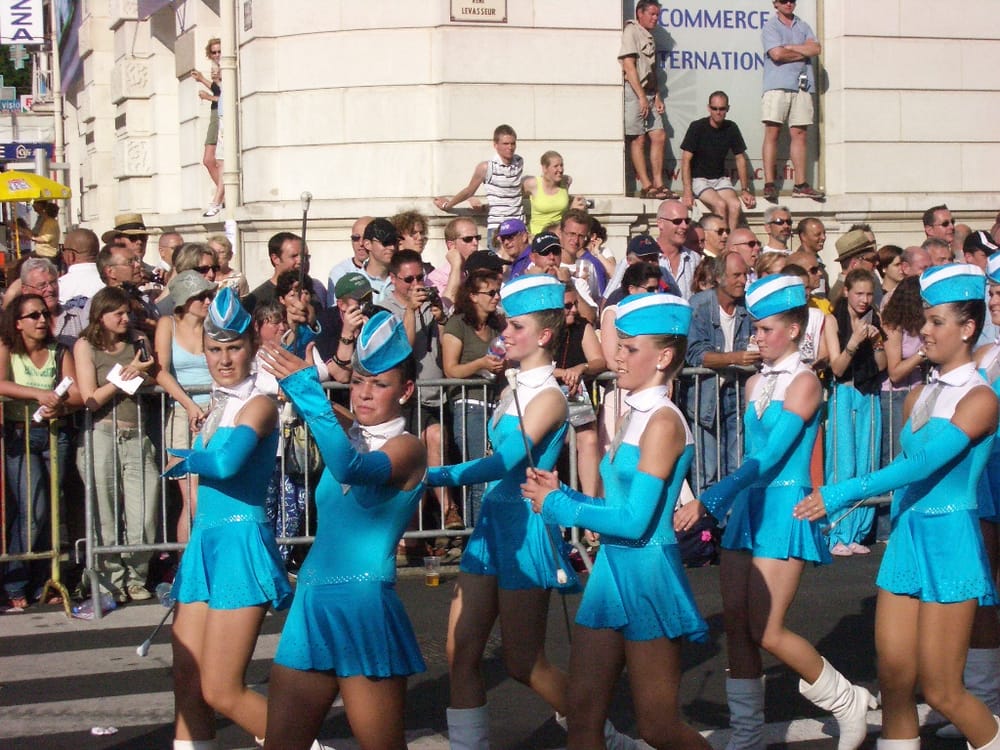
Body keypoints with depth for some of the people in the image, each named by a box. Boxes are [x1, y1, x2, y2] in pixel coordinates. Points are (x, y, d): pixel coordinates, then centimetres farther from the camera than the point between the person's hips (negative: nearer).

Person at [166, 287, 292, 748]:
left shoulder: (258, 405, -9)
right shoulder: (216, 408, 15)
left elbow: (226, 463, -26)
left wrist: (188, 462, -8)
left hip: (241, 544, -8)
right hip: (204, 545, 8)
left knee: (222, 692, -7)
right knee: (187, 686, 5)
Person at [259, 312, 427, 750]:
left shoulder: (407, 448, -7)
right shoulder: (348, 432, 14)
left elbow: (352, 470, -26)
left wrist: (306, 388, -31)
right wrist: (293, 379, -19)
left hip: (364, 606, -6)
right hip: (312, 602, 6)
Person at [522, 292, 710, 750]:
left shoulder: (663, 422, -15)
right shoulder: (633, 417, 11)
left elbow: (635, 522, -20)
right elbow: (618, 505, 11)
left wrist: (556, 506, -10)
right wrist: (559, 494, -1)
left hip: (647, 573, -8)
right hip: (612, 568, 8)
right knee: (582, 713, 6)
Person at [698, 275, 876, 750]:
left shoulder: (804, 382, -10)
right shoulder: (756, 384, 12)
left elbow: (771, 456, -19)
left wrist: (708, 500, -24)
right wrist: (724, 504, 16)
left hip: (784, 509, -8)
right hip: (748, 506, 8)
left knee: (767, 633, -11)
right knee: (736, 626, 4)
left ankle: (849, 702, 11)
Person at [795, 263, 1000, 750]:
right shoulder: (919, 396, 11)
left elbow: (924, 464, -23)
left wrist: (846, 492, -30)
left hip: (950, 543, -7)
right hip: (906, 537, 7)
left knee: (940, 691, -1)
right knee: (893, 679, 5)